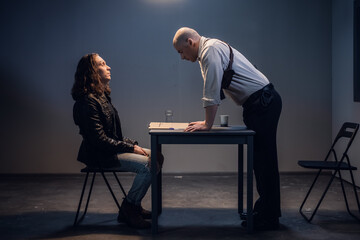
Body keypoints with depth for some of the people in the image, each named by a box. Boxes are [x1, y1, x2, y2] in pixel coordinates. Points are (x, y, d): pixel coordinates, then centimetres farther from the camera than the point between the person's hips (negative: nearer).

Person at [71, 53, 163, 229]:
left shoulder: (102, 96, 14)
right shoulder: (87, 101, -18)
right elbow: (99, 139, -22)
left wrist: (133, 145, 4)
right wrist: (130, 148, -17)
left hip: (111, 149, 10)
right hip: (99, 156, -10)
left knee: (156, 157, 5)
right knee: (147, 165, -23)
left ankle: (134, 205, 10)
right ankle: (128, 210, -9)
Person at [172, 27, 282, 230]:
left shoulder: (211, 50, -14)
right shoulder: (207, 51, 17)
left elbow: (212, 91, -18)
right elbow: (215, 90, 22)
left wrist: (208, 124, -13)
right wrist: (208, 121, 19)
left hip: (264, 103, -10)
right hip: (257, 105, 10)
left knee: (265, 160, -6)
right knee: (259, 159, 13)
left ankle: (269, 218, 0)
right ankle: (264, 211, 21)